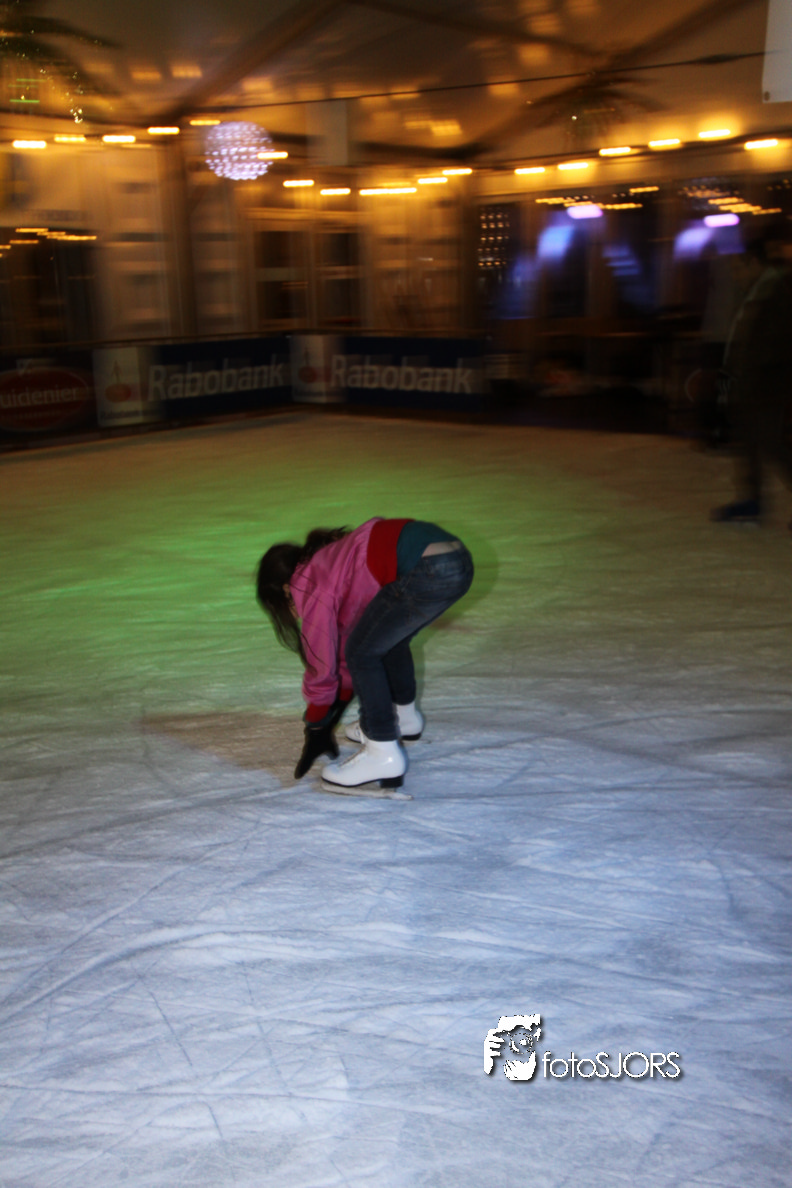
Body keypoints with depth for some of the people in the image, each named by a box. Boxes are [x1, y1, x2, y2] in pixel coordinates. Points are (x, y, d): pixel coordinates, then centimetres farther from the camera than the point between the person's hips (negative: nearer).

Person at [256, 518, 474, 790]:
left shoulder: (312, 591, 4)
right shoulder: (329, 562, 29)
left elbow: (321, 667, 9)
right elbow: (347, 638, 33)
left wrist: (315, 731, 23)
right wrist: (331, 720, 38)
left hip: (429, 571, -10)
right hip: (458, 559, 10)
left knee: (363, 653, 4)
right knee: (387, 638, 28)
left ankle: (384, 754, 6)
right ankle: (404, 716, 48)